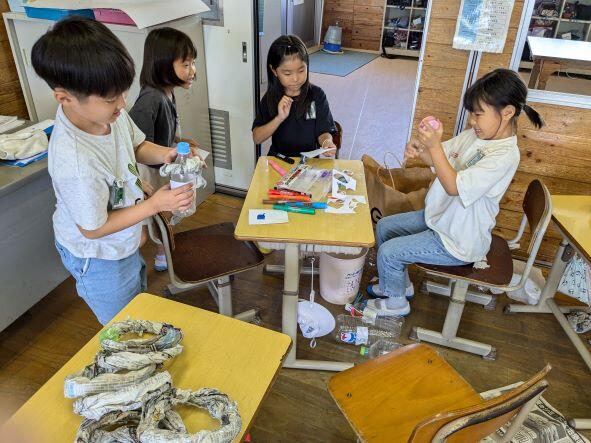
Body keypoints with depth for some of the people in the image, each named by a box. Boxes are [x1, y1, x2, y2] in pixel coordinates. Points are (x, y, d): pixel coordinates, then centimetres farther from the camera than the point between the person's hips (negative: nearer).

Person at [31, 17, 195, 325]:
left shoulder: (108, 111, -18)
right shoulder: (75, 163, -40)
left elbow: (137, 146, 4)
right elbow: (94, 228, -26)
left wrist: (164, 154, -17)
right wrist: (155, 204, -26)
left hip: (124, 242, 8)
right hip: (98, 258, -8)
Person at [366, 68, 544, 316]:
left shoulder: (505, 155, -28)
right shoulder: (474, 135, -3)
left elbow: (454, 187, -32)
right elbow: (438, 160, 4)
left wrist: (434, 146, -37)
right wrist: (419, 149, -18)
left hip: (457, 241, -9)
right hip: (440, 217, 9)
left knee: (388, 252, -10)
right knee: (384, 227, 13)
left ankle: (397, 303, 18)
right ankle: (398, 282, 32)